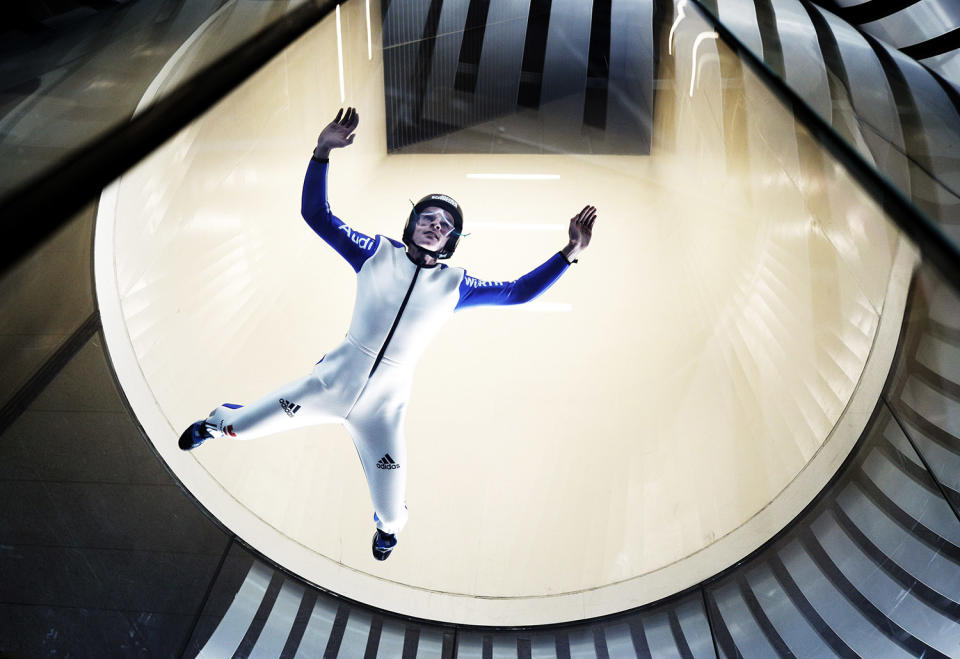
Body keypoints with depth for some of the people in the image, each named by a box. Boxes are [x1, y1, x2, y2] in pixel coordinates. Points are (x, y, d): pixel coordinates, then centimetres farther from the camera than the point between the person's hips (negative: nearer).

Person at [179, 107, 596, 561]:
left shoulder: (455, 285, 1)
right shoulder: (377, 253, -2)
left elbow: (518, 292, -2)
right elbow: (316, 215, -6)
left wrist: (569, 253, -10)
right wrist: (322, 152, -18)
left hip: (383, 411, 1)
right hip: (331, 383, 0)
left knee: (392, 514, 3)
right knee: (239, 428, 6)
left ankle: (387, 525, 45)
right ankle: (217, 421, 47)